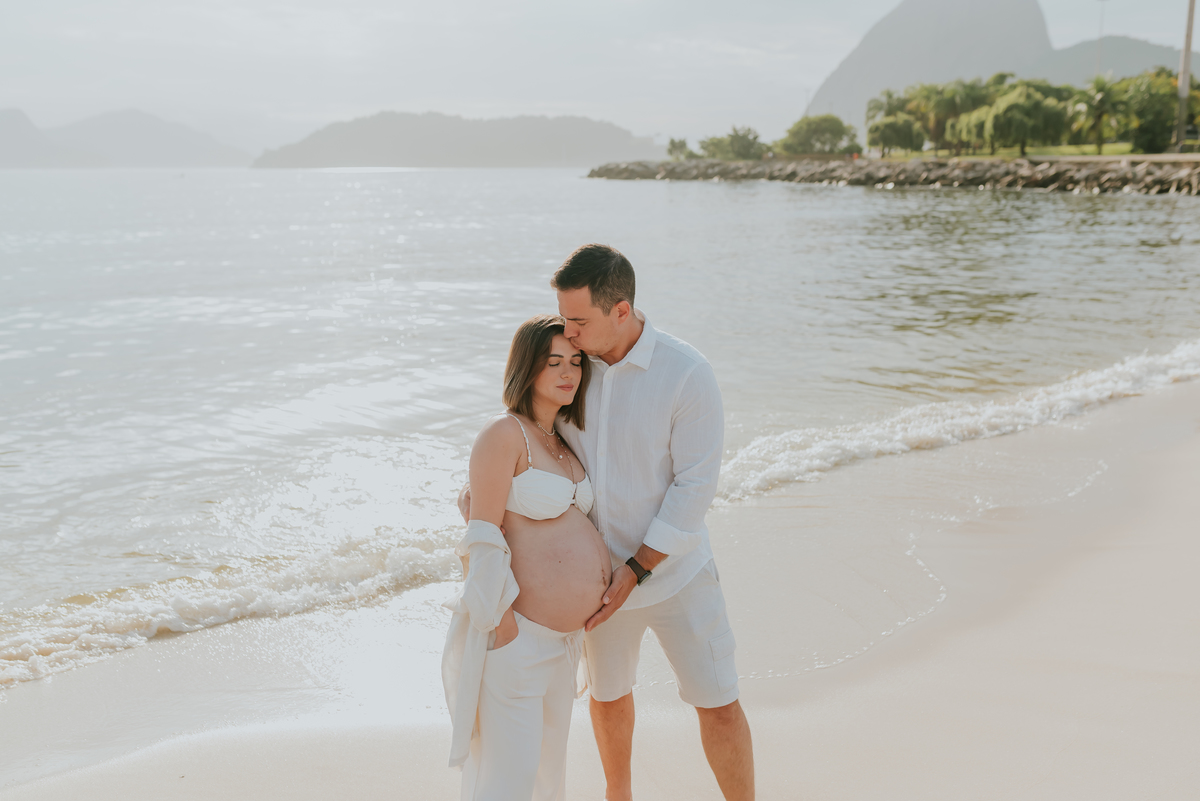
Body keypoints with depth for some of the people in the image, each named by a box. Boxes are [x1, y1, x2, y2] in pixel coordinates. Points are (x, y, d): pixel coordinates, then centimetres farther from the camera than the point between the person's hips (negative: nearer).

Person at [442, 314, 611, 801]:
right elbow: (483, 539, -18)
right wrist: (499, 627, -20)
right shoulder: (504, 433, -15)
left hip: (561, 634, 9)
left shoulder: (562, 440, 12)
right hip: (513, 633, -9)